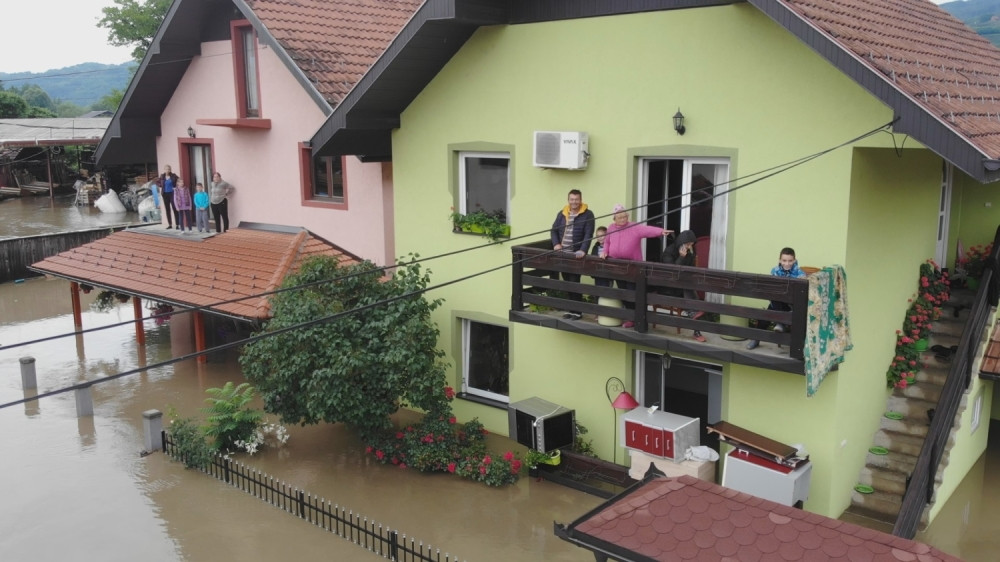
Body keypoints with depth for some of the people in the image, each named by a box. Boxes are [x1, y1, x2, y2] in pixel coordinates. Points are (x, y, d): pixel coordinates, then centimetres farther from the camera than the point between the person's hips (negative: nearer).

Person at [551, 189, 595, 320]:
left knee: (574, 283, -7)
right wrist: (556, 244, -2)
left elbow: (588, 234, -13)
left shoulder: (587, 214, -4)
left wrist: (583, 250, -24)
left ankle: (577, 311, 1)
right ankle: (571, 309, 20)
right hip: (563, 254, 6)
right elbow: (554, 229, 15)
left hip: (576, 255, -6)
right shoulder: (562, 214, 12)